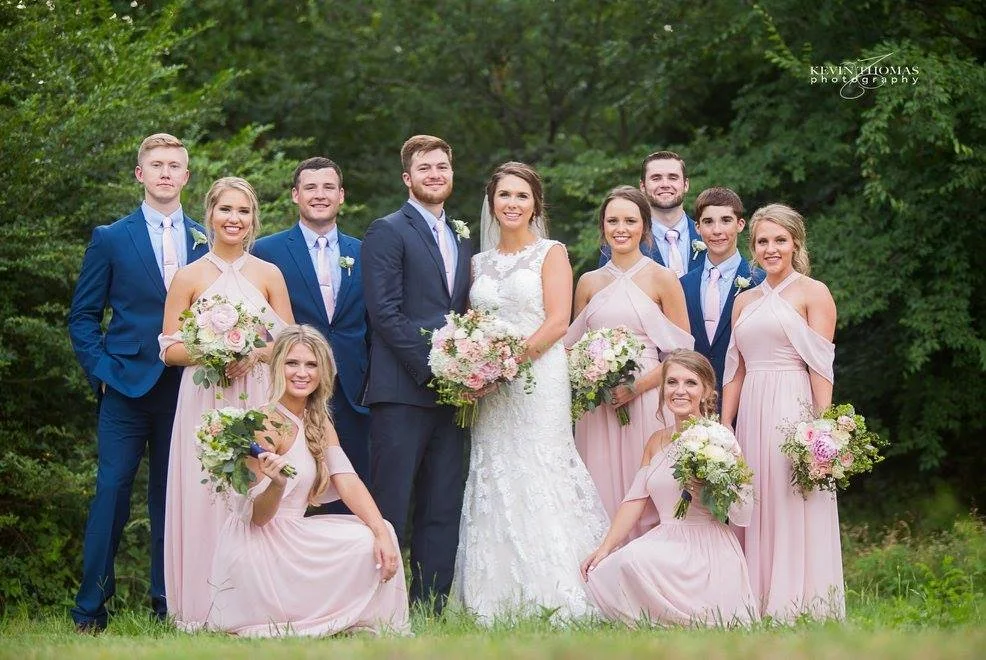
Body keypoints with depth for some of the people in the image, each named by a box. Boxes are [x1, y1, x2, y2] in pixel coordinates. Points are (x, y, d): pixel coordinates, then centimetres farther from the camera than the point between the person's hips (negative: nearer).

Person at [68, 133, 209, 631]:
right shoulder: (111, 239, 4)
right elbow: (83, 316, 5)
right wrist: (101, 371, -6)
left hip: (187, 388, 2)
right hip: (127, 386, -2)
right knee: (111, 493, -7)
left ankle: (168, 605, 12)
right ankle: (90, 610, -3)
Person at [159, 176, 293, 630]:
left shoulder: (269, 275, 8)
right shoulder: (189, 277, 4)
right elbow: (170, 349, 2)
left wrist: (255, 355, -11)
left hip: (258, 401, 1)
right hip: (205, 402, -1)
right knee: (205, 498, -5)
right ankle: (203, 607, 1)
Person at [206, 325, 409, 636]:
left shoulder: (319, 422, 12)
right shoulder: (265, 422, -14)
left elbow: (347, 481, -2)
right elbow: (256, 516, -14)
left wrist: (382, 532, -18)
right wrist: (277, 485, -36)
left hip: (293, 538, 8)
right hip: (255, 549, -8)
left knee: (376, 541, -7)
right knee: (365, 544, -15)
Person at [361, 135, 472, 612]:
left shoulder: (460, 238, 20)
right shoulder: (388, 232, -2)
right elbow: (385, 312, -11)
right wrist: (431, 368, -16)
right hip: (402, 389, -7)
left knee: (443, 510, 7)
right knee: (391, 506, -7)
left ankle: (432, 607, 11)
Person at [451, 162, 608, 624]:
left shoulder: (551, 253, 4)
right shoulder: (480, 263, 17)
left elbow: (558, 322, -6)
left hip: (539, 380, -5)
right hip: (490, 392, 5)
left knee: (538, 480, -10)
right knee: (493, 484, -1)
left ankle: (553, 599, -10)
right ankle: (496, 599, 1)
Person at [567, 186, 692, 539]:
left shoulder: (662, 279, 1)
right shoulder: (589, 283, 13)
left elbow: (681, 352, -2)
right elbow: (575, 347, 20)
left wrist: (638, 386, -13)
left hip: (645, 401, -3)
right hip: (596, 405, 4)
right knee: (602, 493, 0)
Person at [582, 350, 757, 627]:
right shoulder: (657, 442, 16)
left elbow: (743, 515, -5)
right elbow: (635, 500, 10)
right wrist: (605, 548, -1)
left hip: (707, 552, -6)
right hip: (665, 541, 6)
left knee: (633, 558, -32)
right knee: (601, 575, -20)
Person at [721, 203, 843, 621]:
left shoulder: (813, 293, 0)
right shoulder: (745, 301, 17)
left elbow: (820, 365, -7)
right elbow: (736, 371, 15)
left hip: (794, 409, -6)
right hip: (751, 413, 6)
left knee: (794, 509, -6)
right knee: (756, 509, 4)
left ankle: (798, 607, -3)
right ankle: (759, 606, 8)